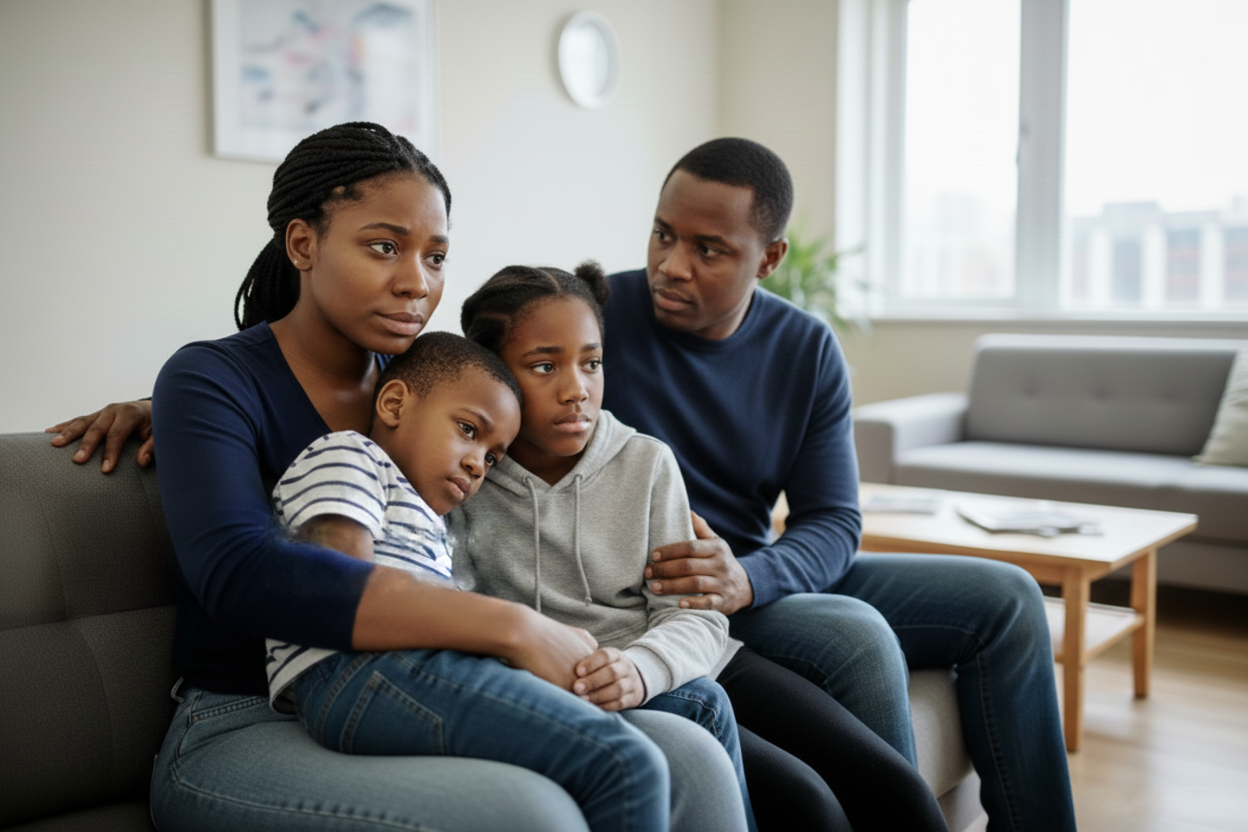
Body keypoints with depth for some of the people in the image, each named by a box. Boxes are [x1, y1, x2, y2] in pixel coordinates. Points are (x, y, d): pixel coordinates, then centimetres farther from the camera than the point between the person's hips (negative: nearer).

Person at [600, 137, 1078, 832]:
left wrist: (747, 578, -26)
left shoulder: (809, 350, 0)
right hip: (653, 595, -6)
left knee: (1005, 598, 2)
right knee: (857, 636, -31)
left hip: (762, 578, 6)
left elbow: (834, 521, -3)